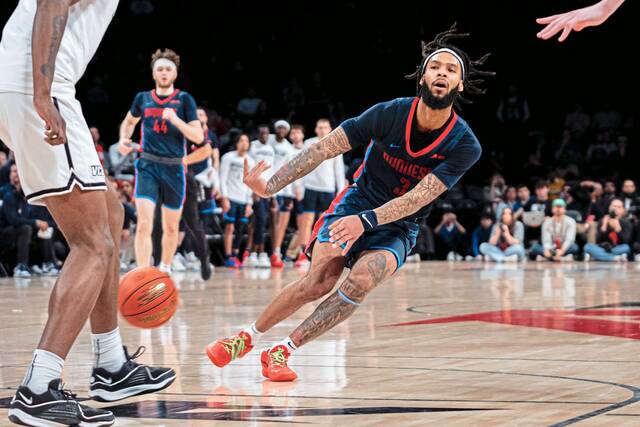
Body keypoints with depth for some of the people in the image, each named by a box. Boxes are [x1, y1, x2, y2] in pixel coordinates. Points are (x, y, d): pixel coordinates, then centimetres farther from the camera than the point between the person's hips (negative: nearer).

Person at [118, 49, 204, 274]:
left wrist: (175, 120, -20)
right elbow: (129, 121, 27)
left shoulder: (184, 99, 0)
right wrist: (123, 139, 7)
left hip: (174, 168, 0)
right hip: (148, 165, 0)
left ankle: (165, 270, 35)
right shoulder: (143, 98, 7)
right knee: (144, 225, -16)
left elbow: (198, 137, -6)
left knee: (171, 227, 12)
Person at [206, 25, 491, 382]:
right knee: (320, 281, -19)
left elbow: (416, 199, -27)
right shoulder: (390, 114, -17)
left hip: (398, 227, 0)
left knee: (361, 281, -27)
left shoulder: (465, 146, -19)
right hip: (357, 202, 0)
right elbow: (323, 149, -15)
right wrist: (270, 186, -24)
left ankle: (283, 351, -17)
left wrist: (366, 220, -42)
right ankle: (247, 337, 2)